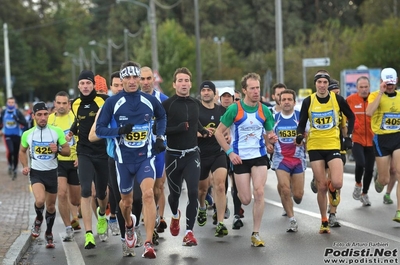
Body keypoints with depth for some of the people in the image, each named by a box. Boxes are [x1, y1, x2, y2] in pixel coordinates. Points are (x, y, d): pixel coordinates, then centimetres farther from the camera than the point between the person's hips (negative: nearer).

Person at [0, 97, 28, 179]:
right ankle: (10, 165, 4)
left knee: (16, 154, 8)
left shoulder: (18, 112, -8)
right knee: (10, 151, -22)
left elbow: (25, 123, -13)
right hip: (7, 135, 0)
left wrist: (17, 120, -27)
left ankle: (14, 170, 27)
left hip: (16, 136, 0)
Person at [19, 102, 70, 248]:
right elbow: (22, 151, 15)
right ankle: (38, 219, 9)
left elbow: (67, 151, -1)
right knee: (40, 200, -25)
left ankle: (49, 233, 33)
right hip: (36, 172, -1)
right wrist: (25, 166, -1)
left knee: (51, 206, 10)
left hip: (52, 172, 1)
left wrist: (58, 149, -22)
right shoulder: (27, 134, -2)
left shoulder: (57, 131, -6)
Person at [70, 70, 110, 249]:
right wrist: (72, 131, 5)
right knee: (85, 192, -16)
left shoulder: (104, 101, -8)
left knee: (101, 193, 11)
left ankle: (102, 215, 48)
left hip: (103, 153, -1)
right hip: (85, 153, 1)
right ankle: (88, 234, -15)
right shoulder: (75, 104, 5)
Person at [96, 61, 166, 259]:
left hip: (145, 157, 0)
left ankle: (148, 244, -20)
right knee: (126, 200, 14)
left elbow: (161, 117, 21)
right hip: (123, 159, 0)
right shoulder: (113, 102, -7)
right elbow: (100, 129, -5)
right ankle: (129, 225, 50)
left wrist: (160, 137, 8)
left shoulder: (150, 101, -1)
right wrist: (119, 131, -22)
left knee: (148, 194, -21)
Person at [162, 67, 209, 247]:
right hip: (173, 155, -2)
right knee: (175, 192, 13)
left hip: (192, 154, 2)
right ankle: (175, 215, 47)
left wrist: (203, 131, 13)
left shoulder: (195, 104, 6)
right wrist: (178, 128, -25)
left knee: (193, 192, -13)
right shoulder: (167, 104, -10)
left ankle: (189, 232, -8)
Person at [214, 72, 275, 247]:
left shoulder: (264, 111, 0)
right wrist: (230, 152, -11)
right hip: (240, 159, -2)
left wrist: (270, 138, -12)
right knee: (246, 200, -1)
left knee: (259, 192, -14)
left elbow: (268, 134, 12)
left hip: (259, 156, 2)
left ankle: (256, 234, -4)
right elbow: (219, 132, -3)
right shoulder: (234, 109, -10)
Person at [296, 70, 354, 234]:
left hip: (333, 145, 0)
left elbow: (351, 117, 11)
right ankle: (324, 222, 17)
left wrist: (349, 136, 4)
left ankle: (333, 190, 21)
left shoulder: (338, 99, -3)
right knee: (321, 187, 0)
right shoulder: (308, 102, -2)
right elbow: (302, 123, 4)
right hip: (315, 147, 1)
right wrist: (300, 135, -16)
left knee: (337, 183, -18)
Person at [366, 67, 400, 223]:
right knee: (385, 179, 4)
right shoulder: (375, 95, -6)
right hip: (381, 140, -2)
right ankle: (379, 181, 45)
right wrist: (381, 93, -23)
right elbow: (369, 112, -26)